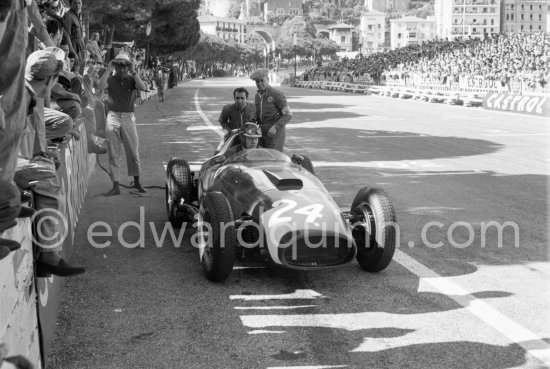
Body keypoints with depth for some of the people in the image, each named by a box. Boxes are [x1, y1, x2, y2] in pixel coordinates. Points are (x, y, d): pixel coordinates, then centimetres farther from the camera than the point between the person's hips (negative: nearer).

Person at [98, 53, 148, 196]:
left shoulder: (132, 79, 5)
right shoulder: (111, 79, 3)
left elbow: (143, 87, -15)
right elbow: (101, 85, -18)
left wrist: (133, 72, -13)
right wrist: (109, 69, -14)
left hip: (128, 117, 0)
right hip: (113, 116, 0)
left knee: (133, 152, 7)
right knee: (113, 153, 1)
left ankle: (137, 182, 25)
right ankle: (115, 186, 7)